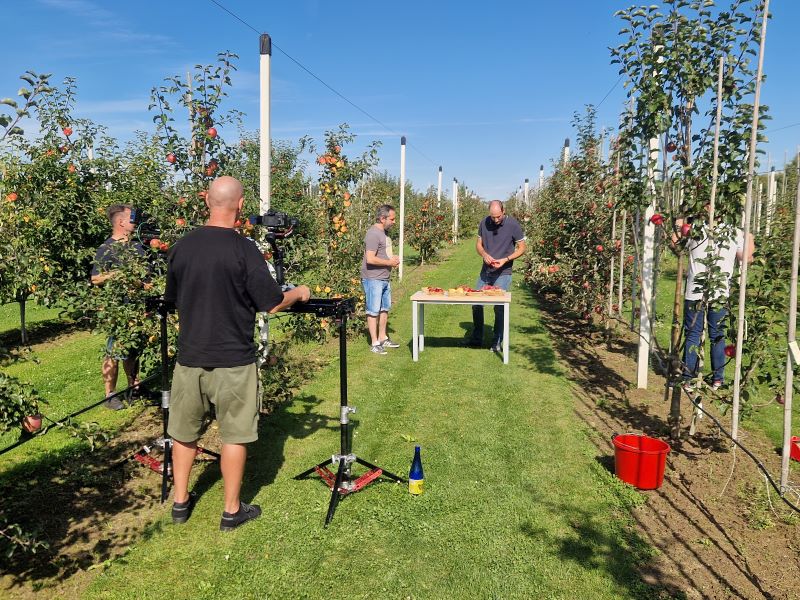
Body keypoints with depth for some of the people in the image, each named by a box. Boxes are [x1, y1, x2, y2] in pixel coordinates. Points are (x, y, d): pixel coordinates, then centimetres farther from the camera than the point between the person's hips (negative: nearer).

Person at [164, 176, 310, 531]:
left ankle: (180, 503, 31)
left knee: (184, 432, 18)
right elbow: (272, 304, -12)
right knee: (234, 435, 9)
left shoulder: (181, 247, 1)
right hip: (232, 360, -4)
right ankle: (232, 510, 20)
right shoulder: (243, 250, -15)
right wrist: (299, 294, 8)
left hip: (189, 357, 5)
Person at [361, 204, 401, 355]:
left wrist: (393, 259, 6)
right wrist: (390, 262, -15)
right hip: (373, 279, -10)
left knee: (385, 308, 17)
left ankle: (383, 338, 29)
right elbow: (370, 259, -25)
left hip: (384, 279, 10)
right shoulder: (373, 234, -18)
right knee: (373, 311, -1)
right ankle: (374, 343, 7)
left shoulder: (384, 232, 11)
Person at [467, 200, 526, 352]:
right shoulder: (484, 223, -1)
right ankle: (476, 339, 22)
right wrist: (484, 254, -12)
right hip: (485, 271, 4)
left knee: (499, 307, -5)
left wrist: (506, 259, -19)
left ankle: (498, 342, 10)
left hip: (503, 273, -4)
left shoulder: (513, 224, -11)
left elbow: (522, 248, -5)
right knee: (476, 304, 6)